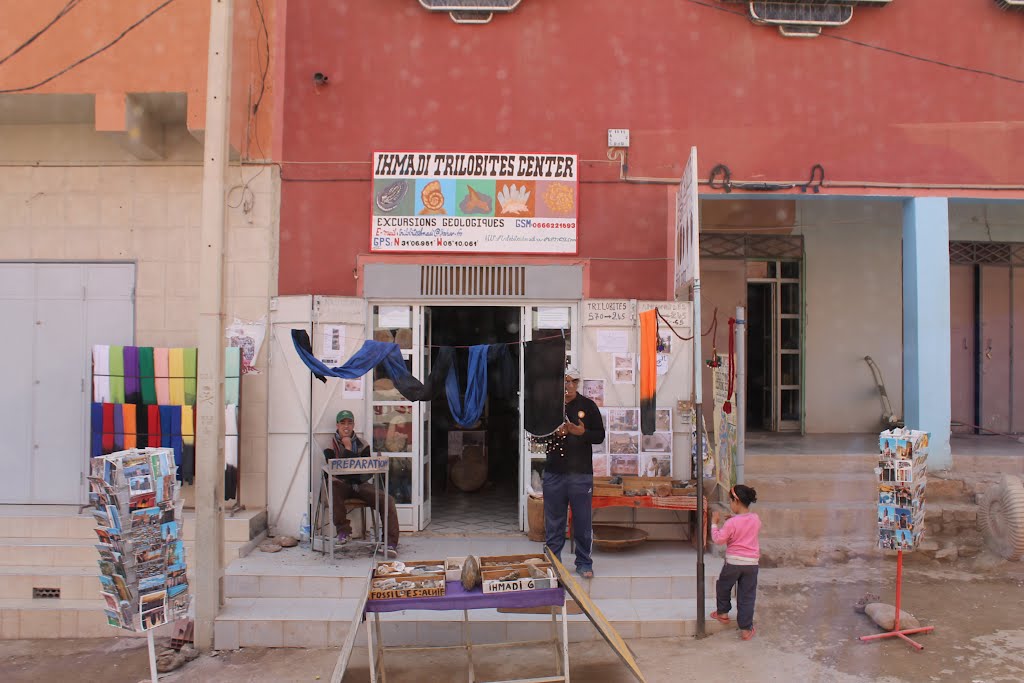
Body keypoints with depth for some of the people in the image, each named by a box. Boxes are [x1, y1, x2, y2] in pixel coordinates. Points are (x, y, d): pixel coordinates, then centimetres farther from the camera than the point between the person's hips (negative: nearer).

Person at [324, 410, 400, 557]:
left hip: (361, 485, 1)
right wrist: (347, 449, -11)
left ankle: (391, 542, -21)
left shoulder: (363, 445, 10)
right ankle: (343, 530, -22)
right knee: (333, 488, -39)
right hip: (342, 485, -1)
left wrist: (349, 449, -6)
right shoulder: (331, 446, 6)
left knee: (388, 500, -23)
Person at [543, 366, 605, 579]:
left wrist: (582, 432, -16)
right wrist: (552, 432, -12)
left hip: (581, 474, -1)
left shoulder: (588, 406, 2)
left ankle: (584, 563, 20)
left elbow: (600, 435, 2)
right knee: (553, 522, 9)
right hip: (553, 473, 1)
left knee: (583, 522, 6)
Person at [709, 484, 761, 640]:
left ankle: (722, 613, 35)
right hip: (752, 563, 4)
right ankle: (746, 629, 12)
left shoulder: (732, 523, -18)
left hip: (733, 562, -4)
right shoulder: (756, 519, -1)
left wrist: (714, 523, -4)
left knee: (723, 586, 23)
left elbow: (718, 539, -12)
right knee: (747, 595, 9)